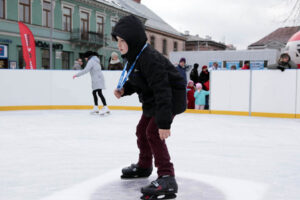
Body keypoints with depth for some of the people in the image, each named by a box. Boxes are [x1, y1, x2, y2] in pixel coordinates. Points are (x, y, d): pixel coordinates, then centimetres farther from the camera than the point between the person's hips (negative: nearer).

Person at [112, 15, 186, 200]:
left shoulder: (149, 58, -30)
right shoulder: (135, 56, 1)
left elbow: (162, 90, -36)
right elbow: (137, 83, 15)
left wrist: (164, 122, -39)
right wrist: (124, 90, -7)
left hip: (171, 98, -11)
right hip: (153, 99, 11)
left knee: (153, 132, -21)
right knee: (142, 130, 18)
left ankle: (167, 179, -20)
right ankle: (144, 167, 40)